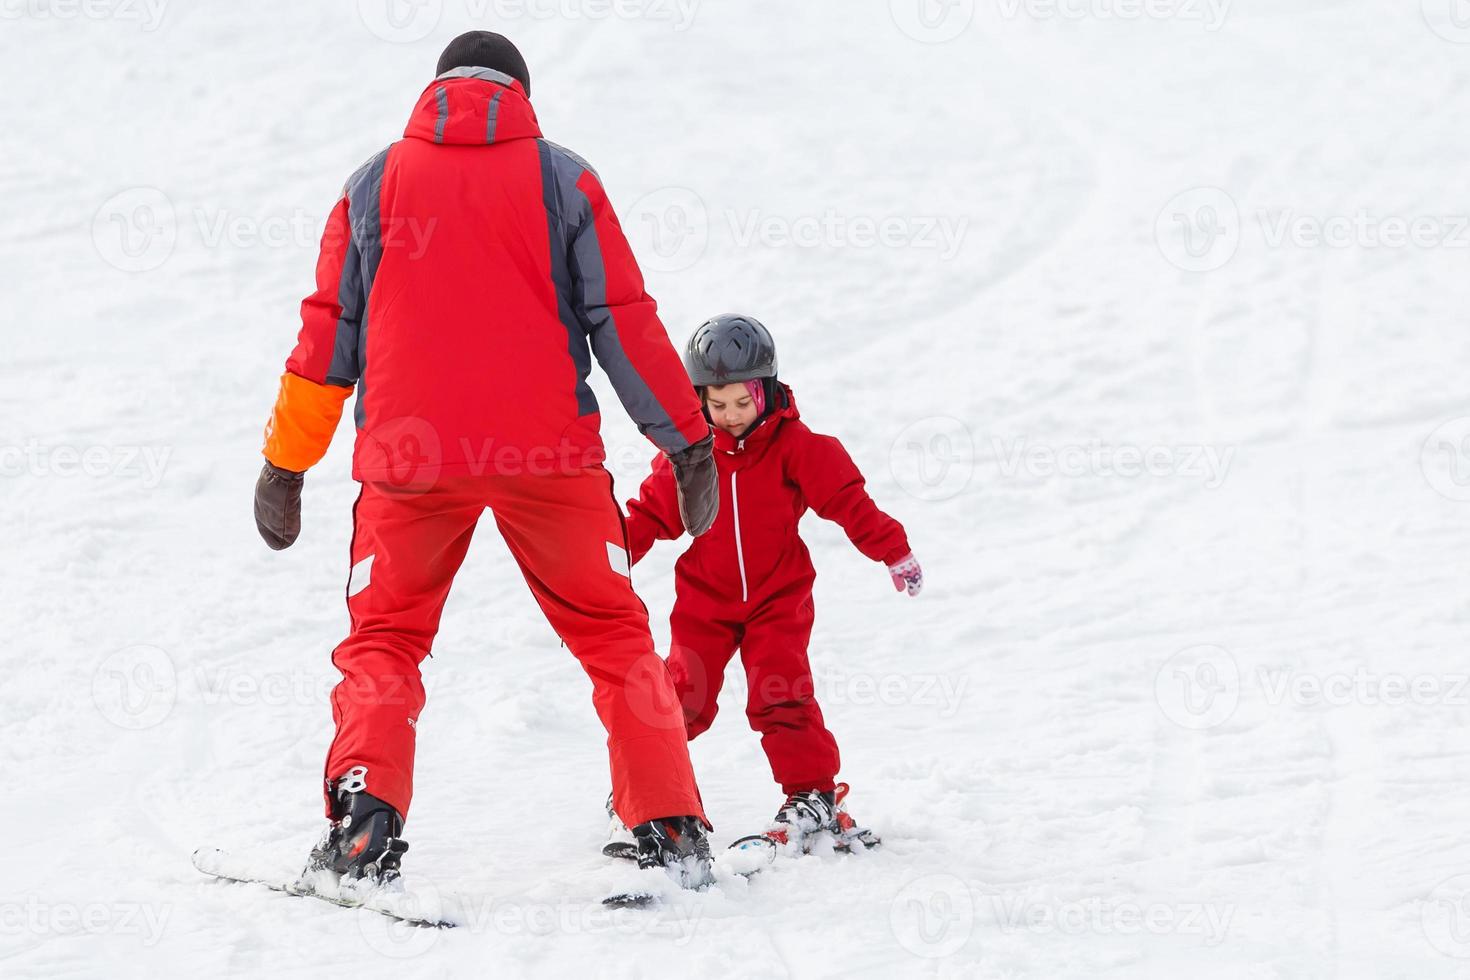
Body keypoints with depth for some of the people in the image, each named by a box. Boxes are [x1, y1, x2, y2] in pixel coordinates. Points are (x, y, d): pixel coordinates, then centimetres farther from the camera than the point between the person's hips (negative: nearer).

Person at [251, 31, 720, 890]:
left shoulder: (376, 183, 9)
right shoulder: (563, 179, 6)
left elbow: (328, 332, 10)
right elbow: (624, 321, 3)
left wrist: (287, 464, 15)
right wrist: (689, 440, 8)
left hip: (411, 459, 0)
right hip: (548, 451, 0)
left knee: (384, 640, 12)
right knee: (612, 633, 12)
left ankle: (364, 822, -8)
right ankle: (671, 830, 5)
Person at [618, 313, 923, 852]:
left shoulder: (795, 445, -7)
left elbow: (847, 500, -5)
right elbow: (650, 514, 5)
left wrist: (893, 551, -9)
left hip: (777, 599, -1)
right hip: (705, 600, 1)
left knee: (782, 697, -12)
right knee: (683, 696, -3)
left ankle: (812, 793, -2)